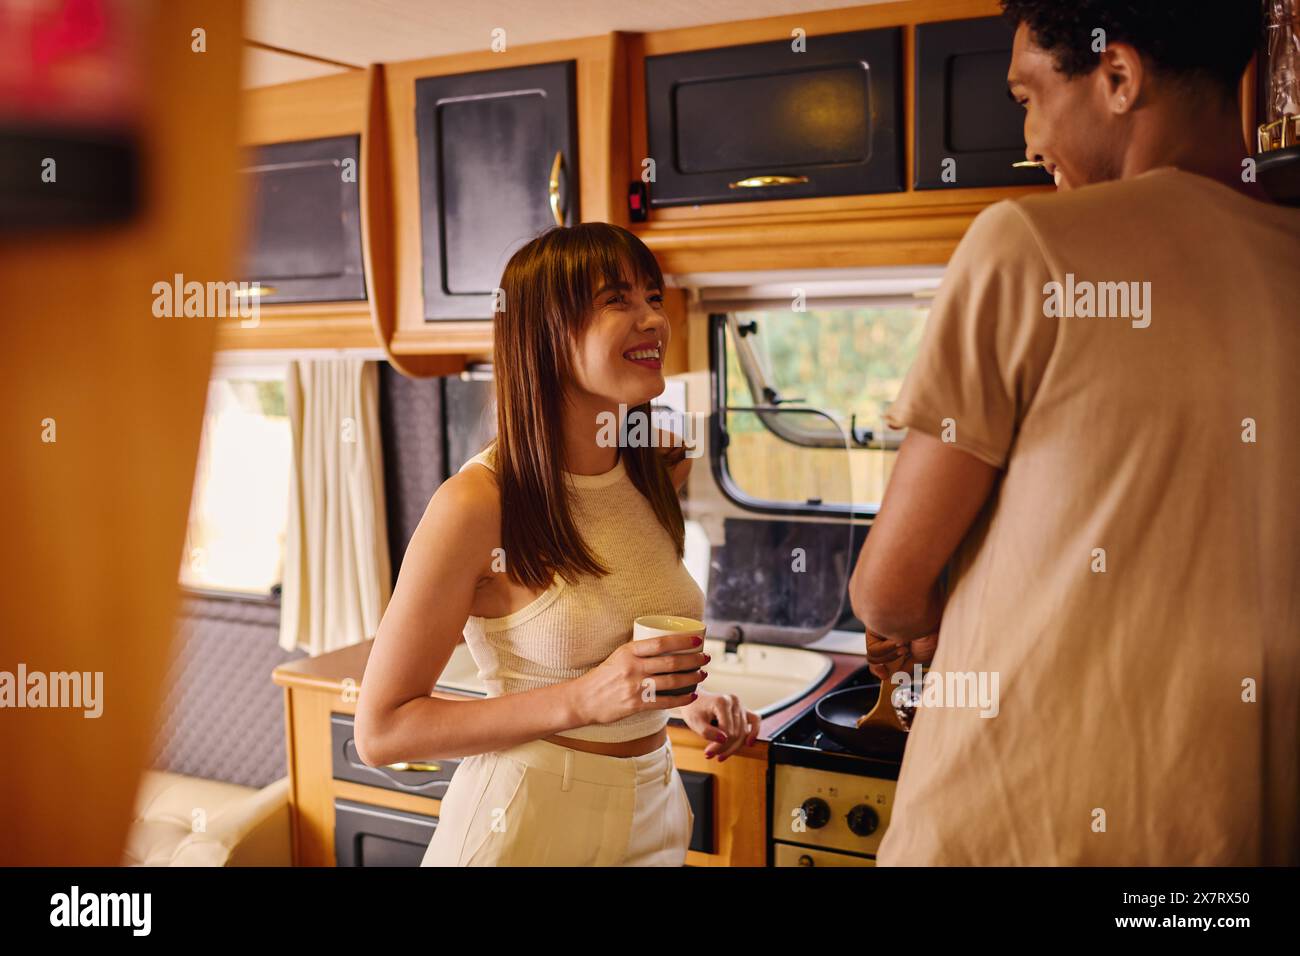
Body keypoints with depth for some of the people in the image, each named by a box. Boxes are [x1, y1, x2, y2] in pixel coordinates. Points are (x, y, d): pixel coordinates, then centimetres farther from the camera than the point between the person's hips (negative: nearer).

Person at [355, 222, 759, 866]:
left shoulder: (661, 471, -3)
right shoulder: (477, 503, -21)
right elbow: (380, 730, -17)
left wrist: (687, 698, -3)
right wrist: (582, 699, -26)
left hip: (652, 816, 6)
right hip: (525, 824, -5)